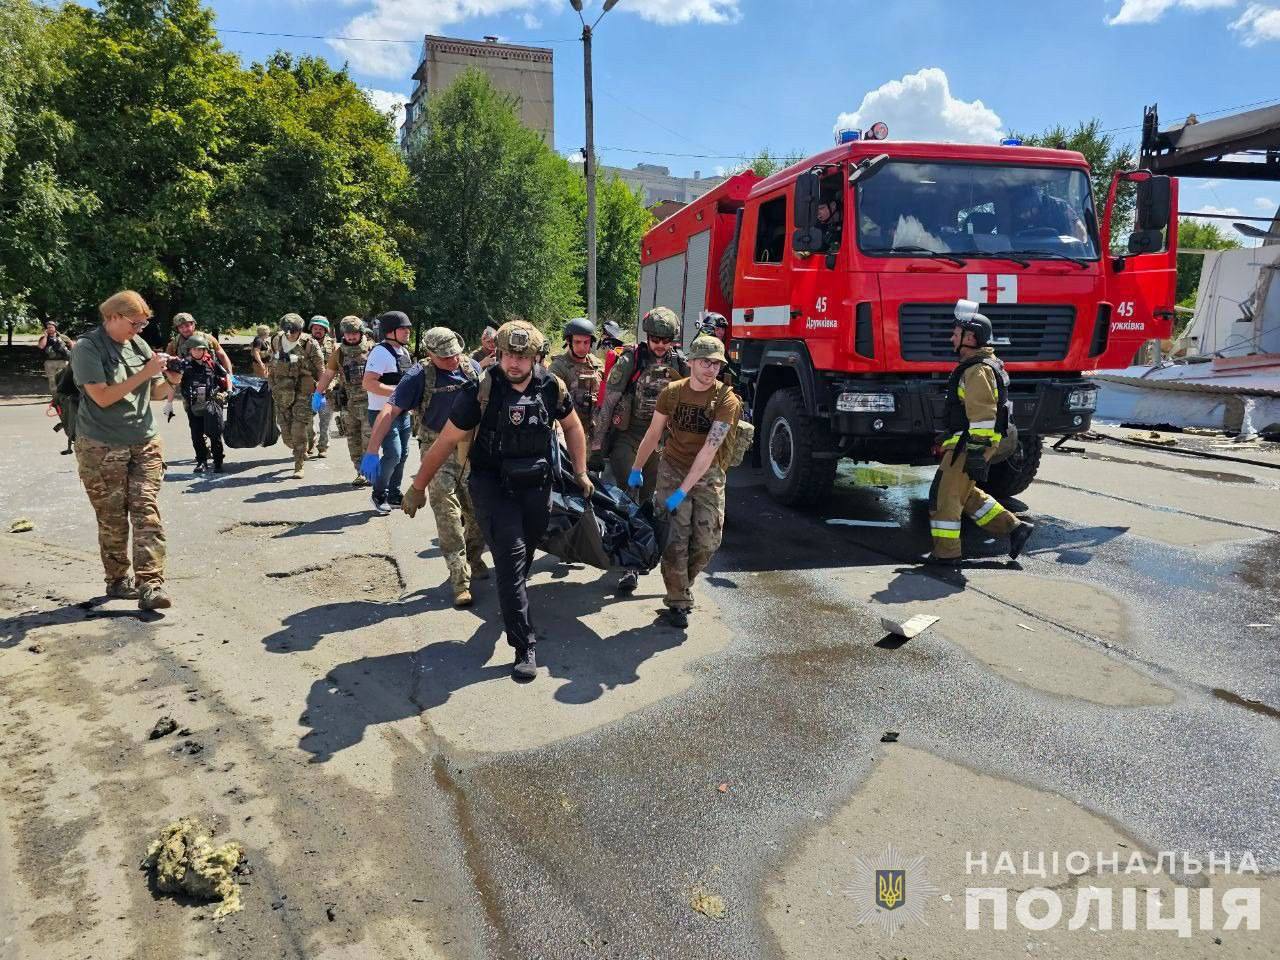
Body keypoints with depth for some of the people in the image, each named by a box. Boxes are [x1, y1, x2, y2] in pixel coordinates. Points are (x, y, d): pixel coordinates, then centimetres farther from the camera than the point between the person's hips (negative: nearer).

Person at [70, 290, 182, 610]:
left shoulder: (139, 345, 9)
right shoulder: (87, 348, -7)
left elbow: (155, 393, 13)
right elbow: (102, 397, -16)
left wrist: (170, 381, -8)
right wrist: (145, 372, -18)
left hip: (145, 443, 4)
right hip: (101, 448, -4)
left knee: (147, 514, -7)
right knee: (112, 519, 5)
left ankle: (150, 586, -10)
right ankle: (118, 580, 21)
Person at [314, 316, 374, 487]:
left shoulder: (372, 349, -2)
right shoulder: (339, 353, 7)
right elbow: (328, 374, 17)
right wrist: (318, 394, 17)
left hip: (368, 401, -4)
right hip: (347, 403, 4)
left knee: (369, 438, -8)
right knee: (353, 440, 6)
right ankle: (361, 472, 13)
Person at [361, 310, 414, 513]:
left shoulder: (405, 352, 13)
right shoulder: (381, 352, -16)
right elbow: (368, 383, -25)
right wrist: (397, 391, -25)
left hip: (403, 412, 9)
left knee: (402, 455, 12)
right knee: (393, 454, -14)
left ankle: (394, 495, 25)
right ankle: (379, 494, 7)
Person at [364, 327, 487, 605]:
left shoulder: (472, 367, 1)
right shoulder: (420, 375, -11)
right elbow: (390, 410, -17)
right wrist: (372, 451, -26)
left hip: (473, 450, 4)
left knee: (478, 514, 11)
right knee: (449, 517, -8)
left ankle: (472, 559, 37)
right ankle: (460, 581, -1)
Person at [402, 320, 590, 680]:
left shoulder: (552, 387, -6)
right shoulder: (481, 391, -16)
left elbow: (572, 425, 13)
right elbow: (446, 441, -10)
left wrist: (580, 472, 13)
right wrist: (417, 487, -5)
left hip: (537, 485, 4)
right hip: (492, 485, -4)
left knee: (525, 555, 16)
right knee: (510, 558, -11)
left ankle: (511, 606, 45)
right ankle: (524, 646, -4)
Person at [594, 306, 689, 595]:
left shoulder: (680, 365, 2)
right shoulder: (630, 361, -8)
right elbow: (608, 401, -7)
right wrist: (597, 440, -8)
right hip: (626, 437, -3)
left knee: (649, 498, 13)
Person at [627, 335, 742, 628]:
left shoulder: (727, 400, -14)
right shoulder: (672, 392, -6)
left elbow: (709, 451, -20)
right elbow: (653, 433, 7)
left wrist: (683, 491, -24)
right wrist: (636, 469, 14)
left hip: (708, 473, 0)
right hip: (673, 468, 0)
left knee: (708, 542, -1)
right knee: (676, 538, -7)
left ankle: (680, 582, 27)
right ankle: (678, 601, 7)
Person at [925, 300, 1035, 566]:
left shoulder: (978, 370, -18)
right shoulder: (983, 364, 16)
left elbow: (984, 415, -24)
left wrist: (977, 452, -26)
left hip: (970, 444, -10)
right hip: (968, 442, 10)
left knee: (944, 494, -4)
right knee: (965, 493, 19)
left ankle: (946, 553, 3)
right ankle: (1014, 528, 20)